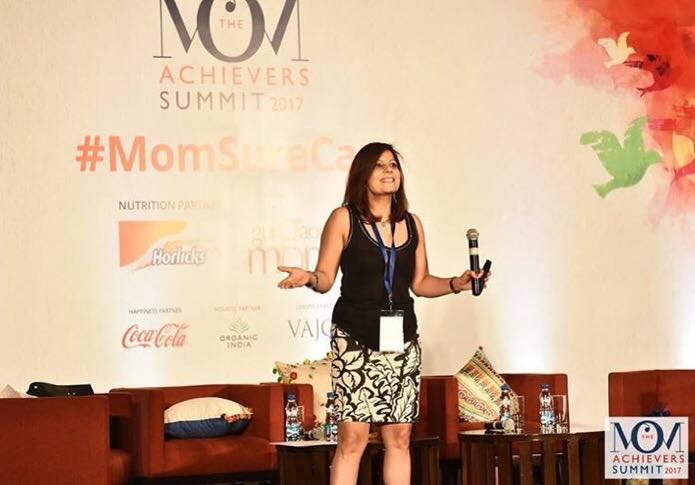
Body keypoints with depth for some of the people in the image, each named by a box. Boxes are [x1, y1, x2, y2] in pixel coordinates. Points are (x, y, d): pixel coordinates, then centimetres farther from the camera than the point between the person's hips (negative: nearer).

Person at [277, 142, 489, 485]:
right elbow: (326, 277, -3)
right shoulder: (344, 219, -1)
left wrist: (456, 284, 1)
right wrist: (308, 278, -24)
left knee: (399, 437, 4)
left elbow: (420, 283, 16)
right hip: (355, 339, -4)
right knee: (353, 437, -11)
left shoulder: (411, 224, 11)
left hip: (401, 339, 5)